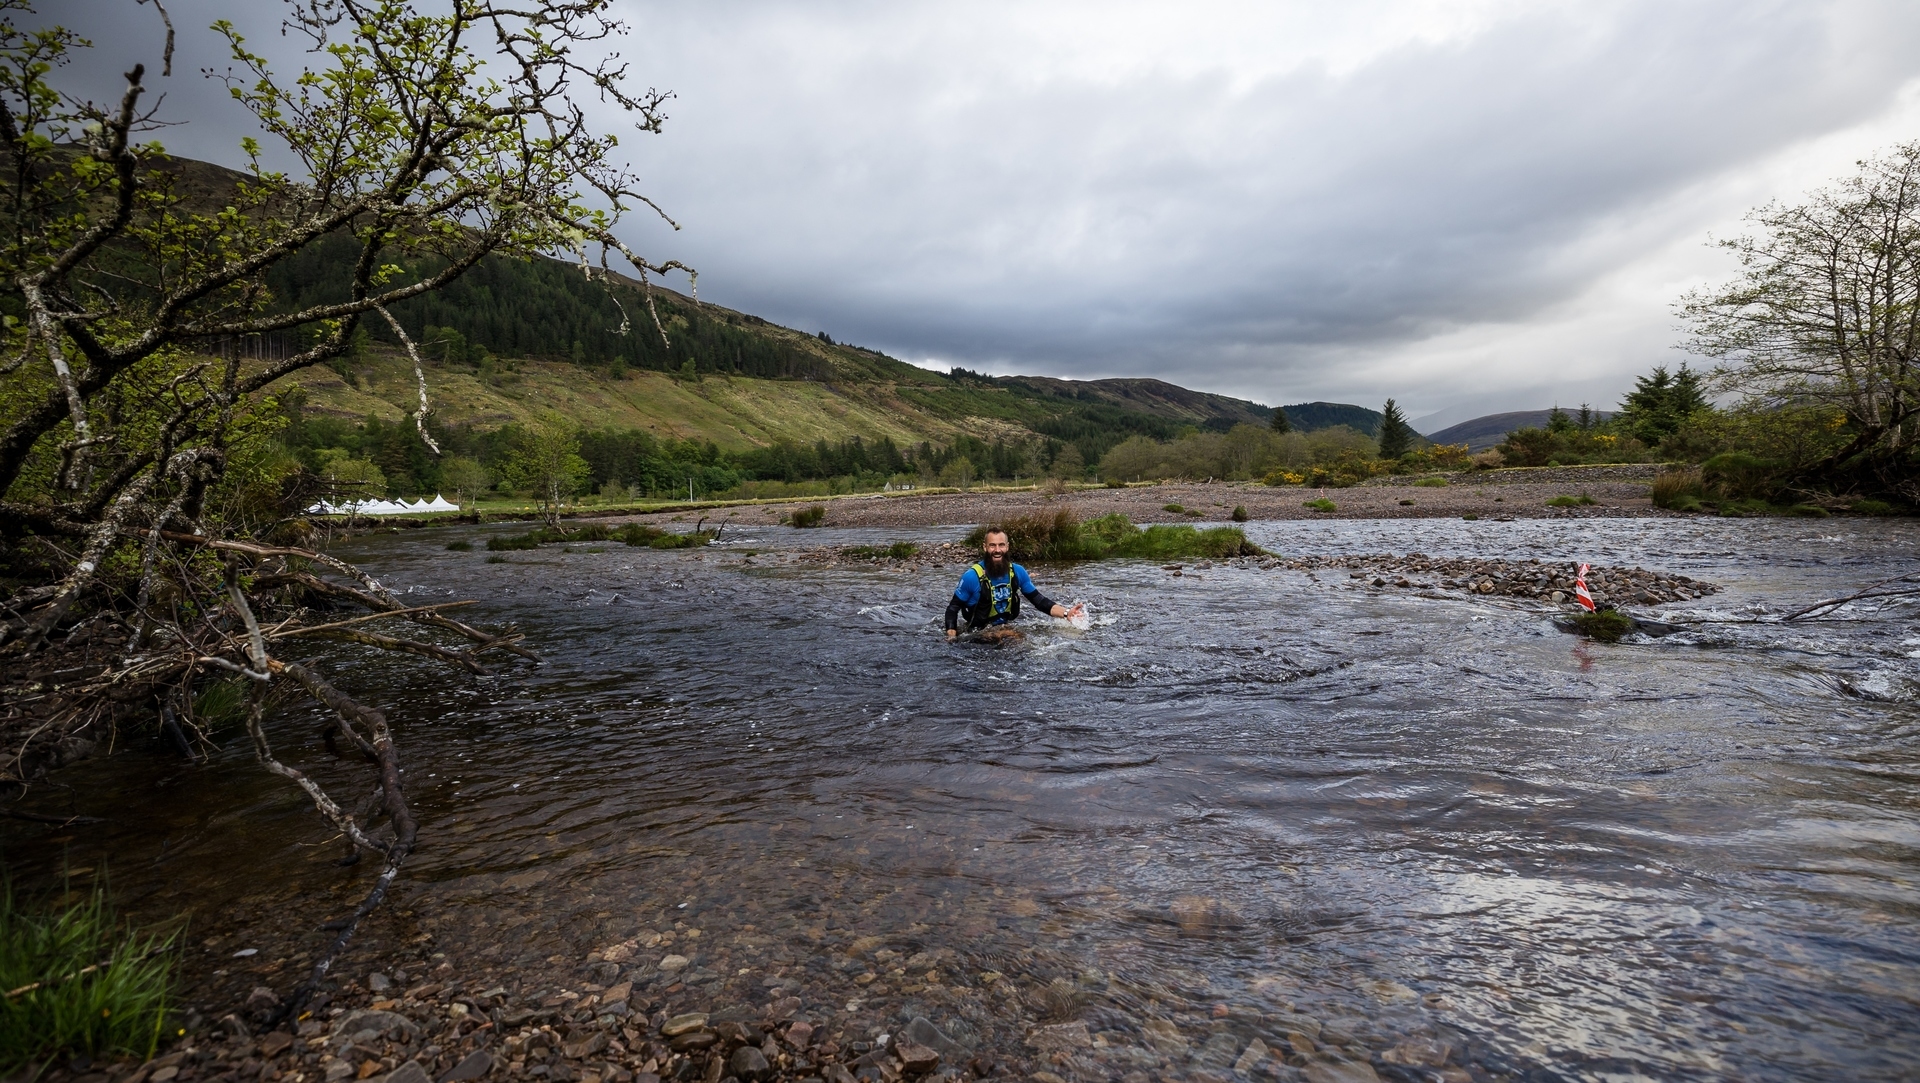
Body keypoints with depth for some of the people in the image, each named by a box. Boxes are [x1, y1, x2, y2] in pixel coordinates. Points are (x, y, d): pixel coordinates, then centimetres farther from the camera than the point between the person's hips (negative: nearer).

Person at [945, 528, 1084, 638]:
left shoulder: (1018, 572, -2)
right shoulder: (972, 577, -15)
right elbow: (953, 608, -5)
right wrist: (952, 641, -17)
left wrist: (1066, 613, -11)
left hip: (1009, 628, 5)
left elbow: (1039, 600, 4)